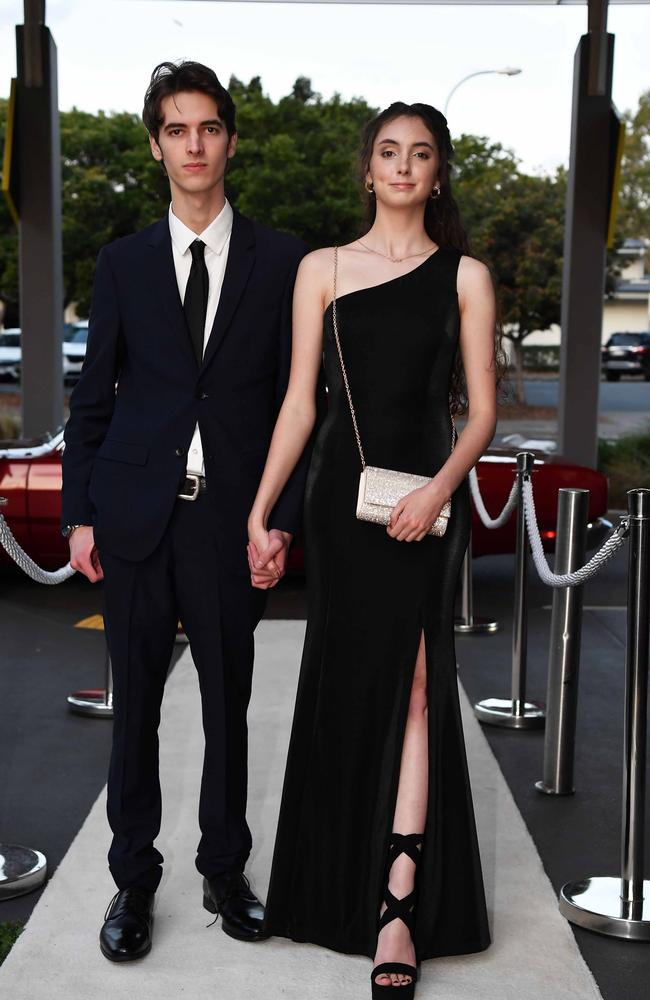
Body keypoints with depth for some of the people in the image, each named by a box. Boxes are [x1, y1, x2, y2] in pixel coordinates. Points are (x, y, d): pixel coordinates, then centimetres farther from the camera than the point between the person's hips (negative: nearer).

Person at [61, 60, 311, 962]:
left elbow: (295, 397, 2)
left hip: (231, 519, -1)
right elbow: (93, 396, 7)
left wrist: (283, 516, -5)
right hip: (137, 516, 1)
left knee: (228, 705, 10)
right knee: (135, 705, 9)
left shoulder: (281, 262, 3)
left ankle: (224, 870, 27)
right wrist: (81, 513, 1)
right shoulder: (124, 263, 7)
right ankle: (134, 878, 24)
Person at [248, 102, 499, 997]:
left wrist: (440, 487, -16)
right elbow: (299, 400, 5)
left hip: (425, 501, -1)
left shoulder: (465, 276, 5)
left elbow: (483, 410, 1)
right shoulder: (322, 270, 8)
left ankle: (397, 906, -5)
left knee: (414, 683, -8)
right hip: (340, 495, 2)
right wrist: (260, 512, 0)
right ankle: (340, 887, 25)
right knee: (343, 689, 8)